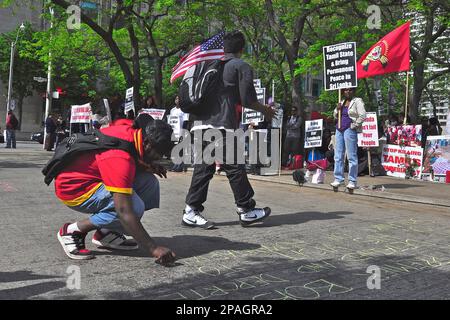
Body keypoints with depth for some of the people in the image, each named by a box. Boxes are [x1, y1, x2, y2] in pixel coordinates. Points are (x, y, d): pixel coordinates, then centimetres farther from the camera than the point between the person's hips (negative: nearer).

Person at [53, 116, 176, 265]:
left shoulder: (130, 128, -7)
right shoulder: (119, 157, -32)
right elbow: (125, 211, -34)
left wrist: (149, 167, -4)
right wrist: (153, 249, -31)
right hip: (73, 188, -10)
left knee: (149, 182, -5)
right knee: (134, 207, -27)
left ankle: (106, 233, 3)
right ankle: (72, 231, -8)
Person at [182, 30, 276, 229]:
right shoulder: (242, 67, 3)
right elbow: (247, 99, -1)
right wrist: (265, 110, 14)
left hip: (200, 123, 7)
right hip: (222, 125, -6)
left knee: (203, 168, 7)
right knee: (234, 167, 1)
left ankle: (191, 212, 6)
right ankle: (246, 211, 11)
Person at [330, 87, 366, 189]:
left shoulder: (357, 101, -2)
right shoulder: (342, 102, 19)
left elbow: (362, 116, -12)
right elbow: (335, 116, 23)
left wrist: (354, 125, -12)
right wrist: (337, 109, 4)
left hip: (350, 130, -7)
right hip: (339, 130, 7)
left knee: (351, 156, -6)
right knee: (338, 156, 7)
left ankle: (352, 181, -2)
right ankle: (338, 179, 13)